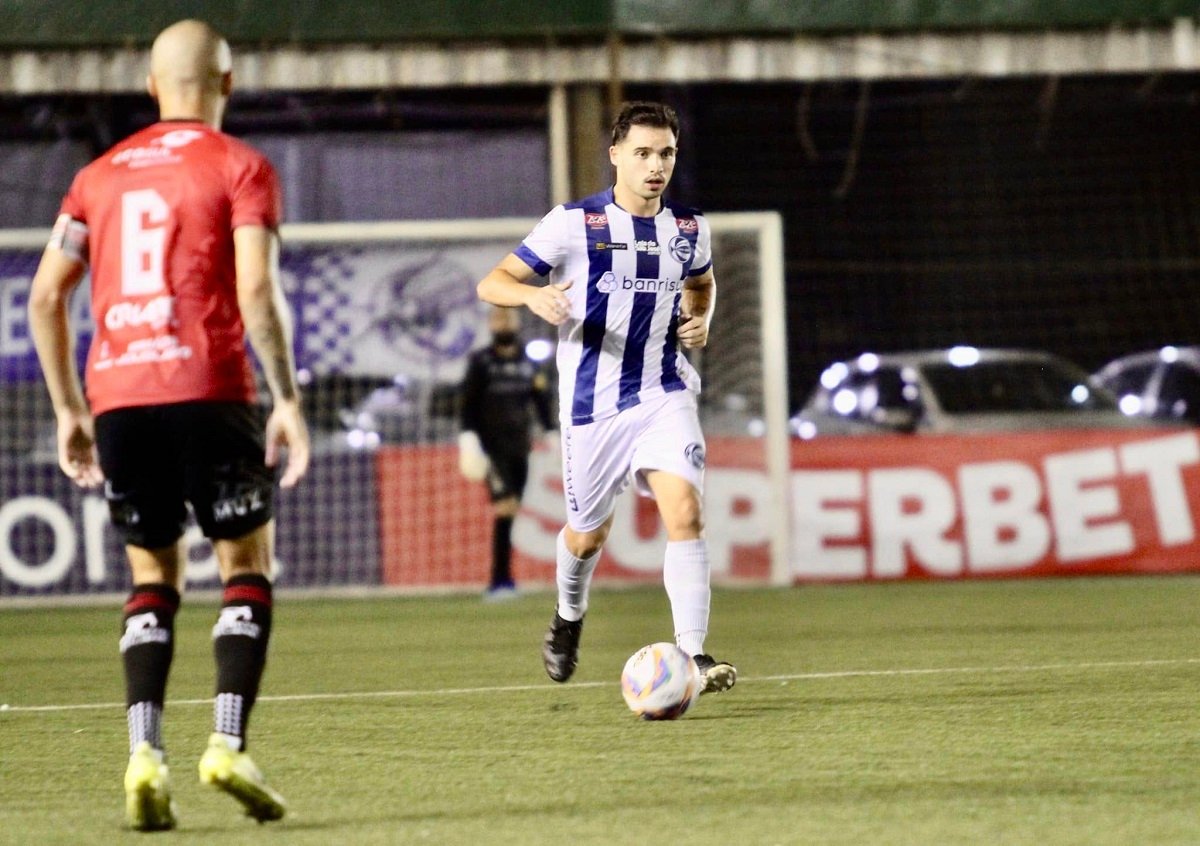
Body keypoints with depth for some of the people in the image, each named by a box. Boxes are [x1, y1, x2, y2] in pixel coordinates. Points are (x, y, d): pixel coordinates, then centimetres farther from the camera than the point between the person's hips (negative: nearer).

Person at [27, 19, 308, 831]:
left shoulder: (98, 176, 16)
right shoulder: (240, 168, 3)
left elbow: (45, 295, 13)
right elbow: (257, 289, -10)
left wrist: (69, 412, 18)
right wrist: (288, 401, -9)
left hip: (116, 397, 4)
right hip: (207, 392, -4)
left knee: (153, 574, 13)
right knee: (247, 563, 8)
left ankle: (146, 753, -4)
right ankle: (229, 745, -7)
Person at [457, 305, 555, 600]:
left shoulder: (528, 364, 13)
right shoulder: (481, 362, 0)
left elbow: (542, 400, 16)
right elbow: (469, 403, -3)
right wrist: (468, 438, -11)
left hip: (519, 448, 5)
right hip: (492, 448, -5)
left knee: (510, 512, 5)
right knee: (505, 507, -17)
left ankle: (499, 583, 9)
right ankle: (501, 579, -17)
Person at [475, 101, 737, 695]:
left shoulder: (689, 229, 5)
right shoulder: (575, 222, -8)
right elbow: (491, 283, -7)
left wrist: (700, 321, 5)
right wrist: (534, 295, -29)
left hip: (665, 395, 2)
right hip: (592, 402, -2)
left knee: (684, 511, -20)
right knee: (588, 533, 13)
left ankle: (693, 654, -21)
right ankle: (568, 618, 45)